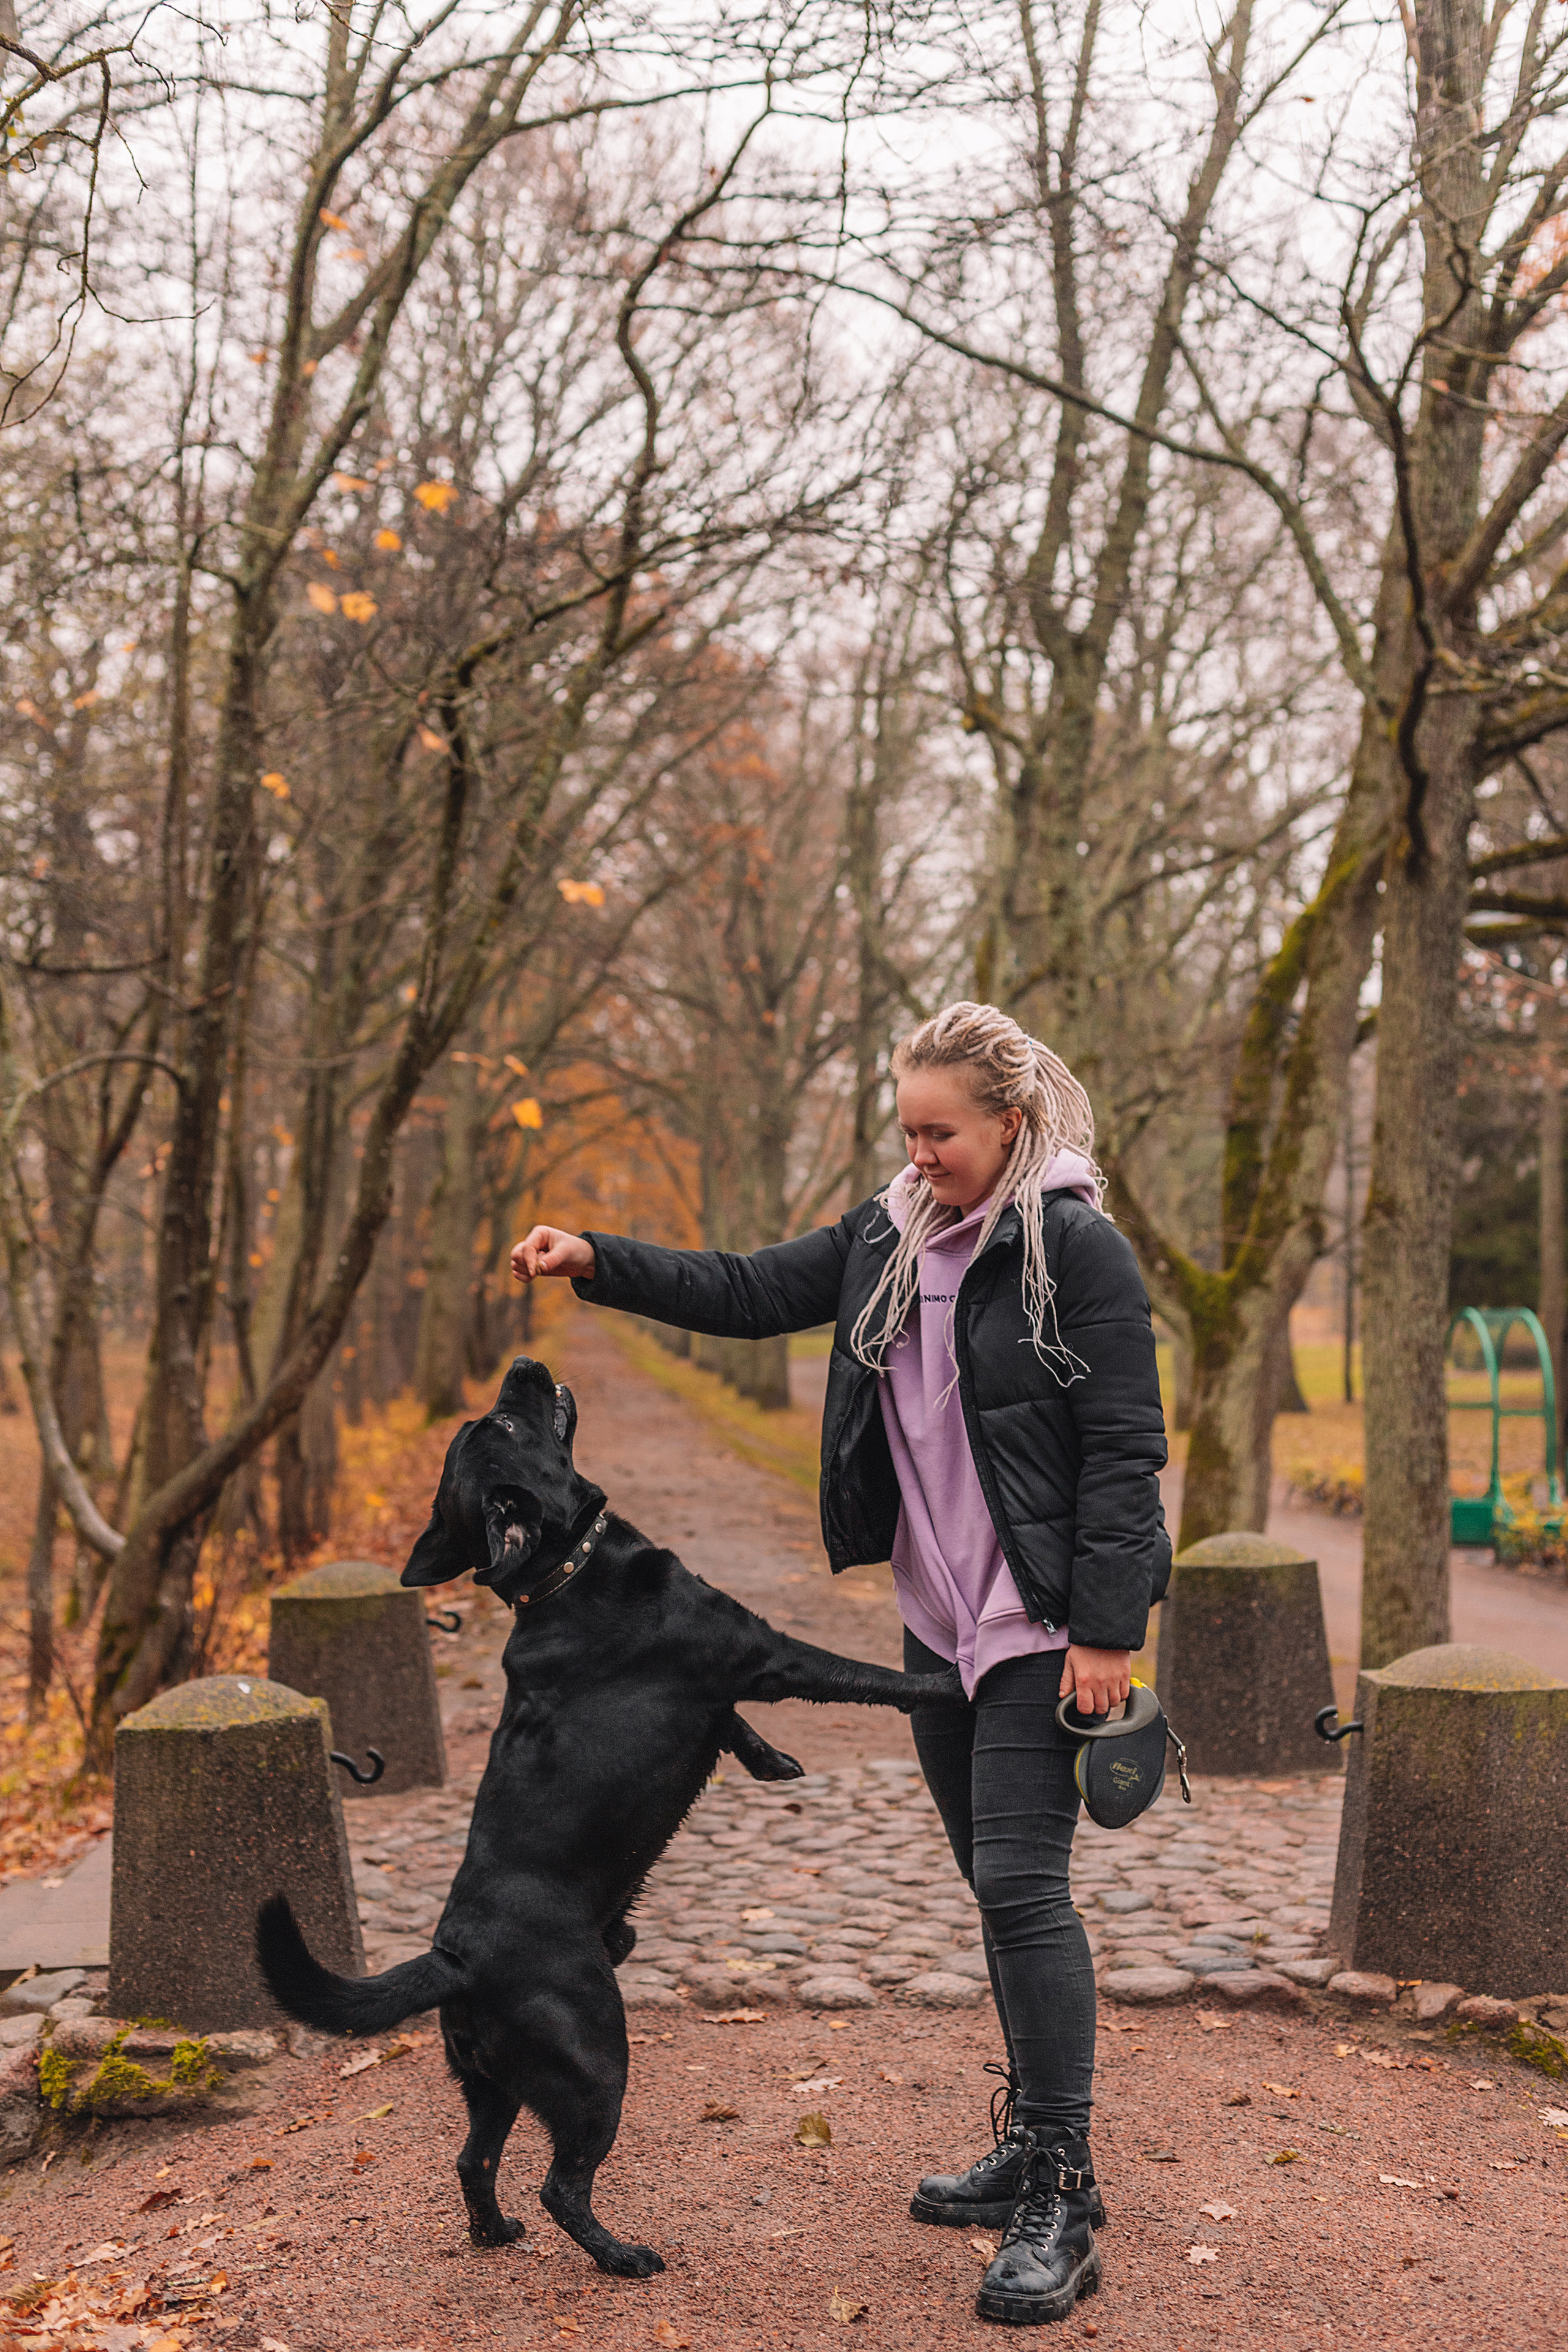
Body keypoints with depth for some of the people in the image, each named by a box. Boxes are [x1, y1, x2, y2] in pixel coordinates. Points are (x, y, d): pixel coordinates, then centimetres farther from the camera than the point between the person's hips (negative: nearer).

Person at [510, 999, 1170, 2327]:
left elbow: (1126, 1448, -15)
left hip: (1043, 1627, -7)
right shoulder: (889, 1238, 8)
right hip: (939, 1619, 7)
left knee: (1021, 1880, -10)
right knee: (997, 1882, 14)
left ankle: (1065, 2202, 0)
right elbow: (746, 1294, 11)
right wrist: (596, 1263, -1)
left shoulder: (1077, 1248, -13)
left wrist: (1108, 1630, -18)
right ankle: (1032, 2151, 28)